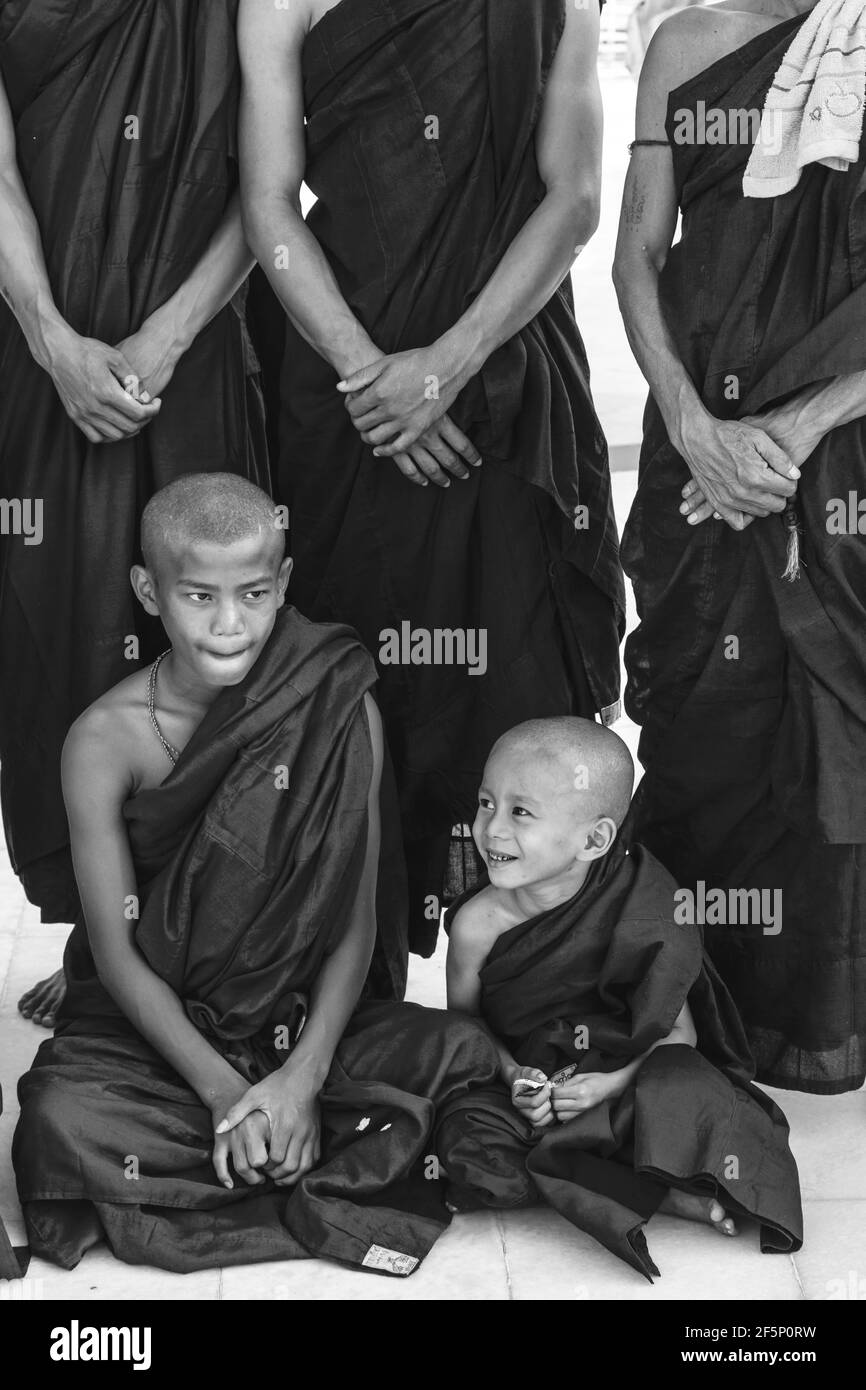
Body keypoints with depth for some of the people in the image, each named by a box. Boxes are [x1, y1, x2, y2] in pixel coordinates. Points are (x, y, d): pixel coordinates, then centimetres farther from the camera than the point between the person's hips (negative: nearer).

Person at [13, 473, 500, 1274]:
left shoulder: (339, 712, -10)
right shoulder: (106, 740, -12)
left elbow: (356, 920, -9)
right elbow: (116, 948, -12)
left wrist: (306, 1074, -22)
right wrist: (221, 1088, -22)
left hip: (308, 1012, 1)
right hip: (154, 1023, -1)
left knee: (466, 1057, -24)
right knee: (59, 1118, -31)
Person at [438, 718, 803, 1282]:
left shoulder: (635, 913, -15)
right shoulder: (478, 923, -10)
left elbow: (678, 1033, -8)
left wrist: (617, 1081, -24)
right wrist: (512, 1077, -13)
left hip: (616, 1085, -3)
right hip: (528, 1090, 3)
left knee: (681, 1087, -33)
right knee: (467, 1141, -28)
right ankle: (660, 1194, -26)